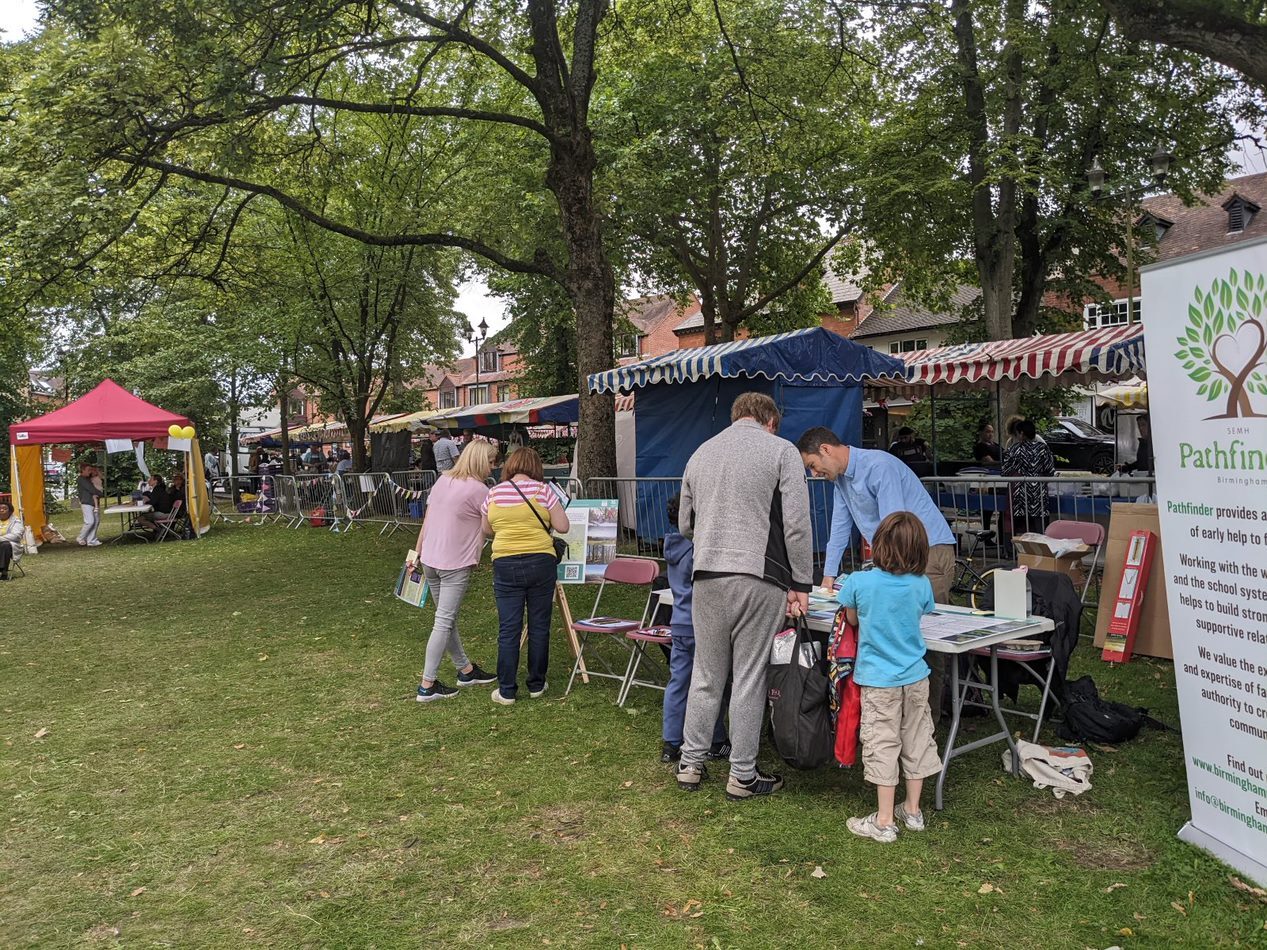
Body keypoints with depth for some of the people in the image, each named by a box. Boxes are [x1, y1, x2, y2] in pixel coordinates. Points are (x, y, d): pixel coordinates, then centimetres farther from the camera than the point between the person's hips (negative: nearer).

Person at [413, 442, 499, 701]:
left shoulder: (443, 480, 9)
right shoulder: (479, 490, -13)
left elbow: (426, 519, 12)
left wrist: (417, 551, 18)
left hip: (430, 561, 8)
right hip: (455, 564, -8)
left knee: (447, 619, 17)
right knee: (444, 623, -2)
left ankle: (465, 670, 30)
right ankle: (427, 685, 1)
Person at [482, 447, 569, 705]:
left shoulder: (494, 493, 3)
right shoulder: (543, 490, -4)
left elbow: (487, 530, 15)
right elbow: (562, 527, -3)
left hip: (505, 565, 1)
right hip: (541, 563, -1)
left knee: (508, 629, 5)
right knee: (539, 626, 11)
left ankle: (507, 691, 10)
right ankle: (536, 685, 21)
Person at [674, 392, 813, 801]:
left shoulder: (701, 453, 14)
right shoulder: (781, 451, -1)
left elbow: (685, 524, 19)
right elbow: (797, 525, -7)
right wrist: (800, 584, -2)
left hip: (706, 577, 4)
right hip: (758, 577, -4)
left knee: (706, 675, 14)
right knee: (749, 677, 4)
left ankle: (690, 765, 22)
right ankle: (743, 775, 14)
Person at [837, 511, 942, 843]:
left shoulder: (859, 582, -14)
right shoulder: (922, 585, -7)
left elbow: (852, 620, 1)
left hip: (878, 679, -3)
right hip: (915, 677, 3)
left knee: (882, 746, 3)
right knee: (916, 742, 16)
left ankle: (884, 822, 9)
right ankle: (913, 812, 30)